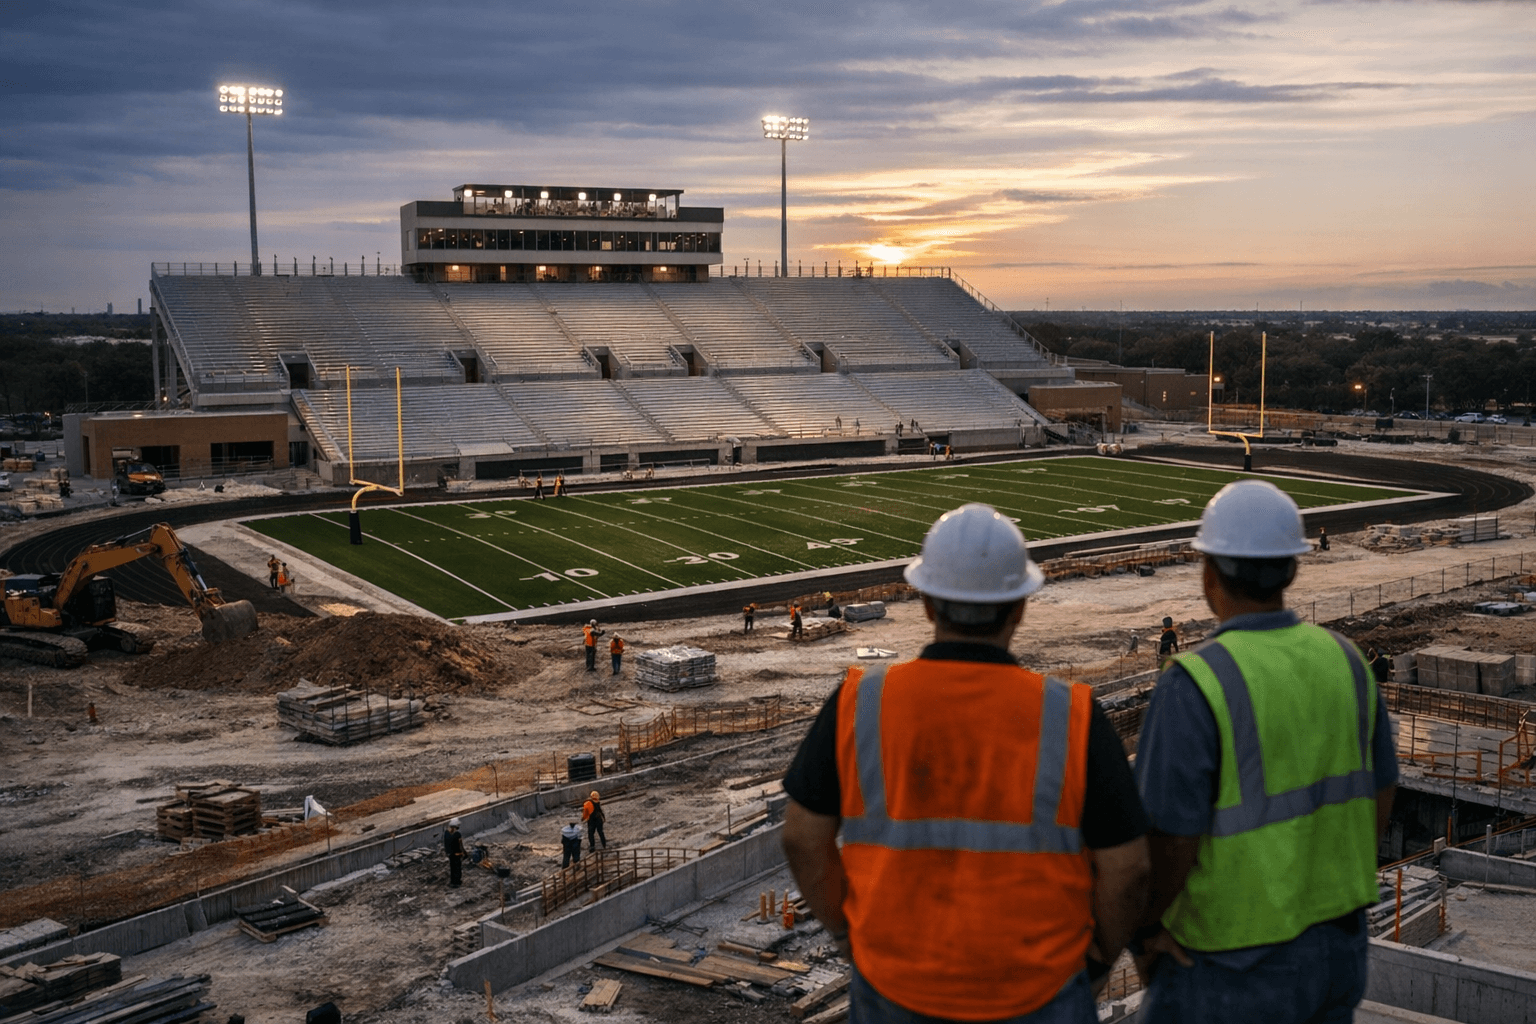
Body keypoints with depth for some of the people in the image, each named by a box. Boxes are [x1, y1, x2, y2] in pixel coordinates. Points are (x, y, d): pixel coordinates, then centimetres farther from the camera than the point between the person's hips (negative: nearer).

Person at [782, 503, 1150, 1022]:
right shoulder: (1071, 719, -18)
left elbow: (803, 835, -7)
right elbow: (1126, 866, -12)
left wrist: (847, 933, 10)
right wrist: (1099, 955, 8)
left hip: (900, 979, 1)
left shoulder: (859, 705, -15)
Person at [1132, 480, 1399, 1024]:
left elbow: (1172, 837, -24)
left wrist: (1145, 925, -6)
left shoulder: (1195, 684, -25)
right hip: (1332, 942, 7)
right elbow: (1376, 795, 8)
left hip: (1237, 960, -6)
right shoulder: (1342, 660, -3)